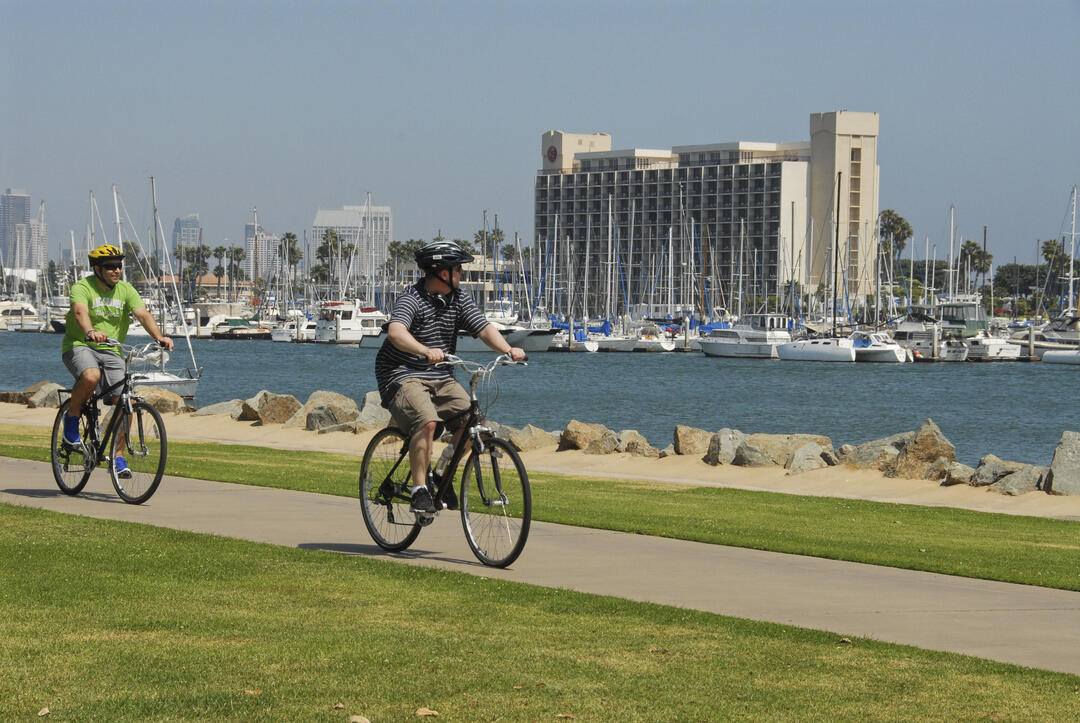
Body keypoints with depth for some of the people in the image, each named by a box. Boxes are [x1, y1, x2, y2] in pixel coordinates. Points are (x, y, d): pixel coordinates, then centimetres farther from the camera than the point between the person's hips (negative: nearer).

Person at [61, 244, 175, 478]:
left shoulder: (126, 290, 5)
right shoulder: (82, 288, -9)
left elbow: (143, 314, -9)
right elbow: (81, 312, -29)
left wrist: (159, 336, -28)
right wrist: (91, 332, -51)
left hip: (111, 352, 4)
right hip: (80, 346, -4)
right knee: (91, 376, -37)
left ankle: (118, 457, 0)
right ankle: (72, 417, -8)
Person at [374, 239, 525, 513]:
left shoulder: (458, 299, 4)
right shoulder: (411, 299, -16)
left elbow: (484, 328, -4)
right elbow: (396, 332, -35)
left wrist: (507, 349, -25)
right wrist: (426, 351, -53)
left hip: (440, 378, 7)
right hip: (402, 376, -7)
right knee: (427, 421, -32)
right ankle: (419, 489, -22)